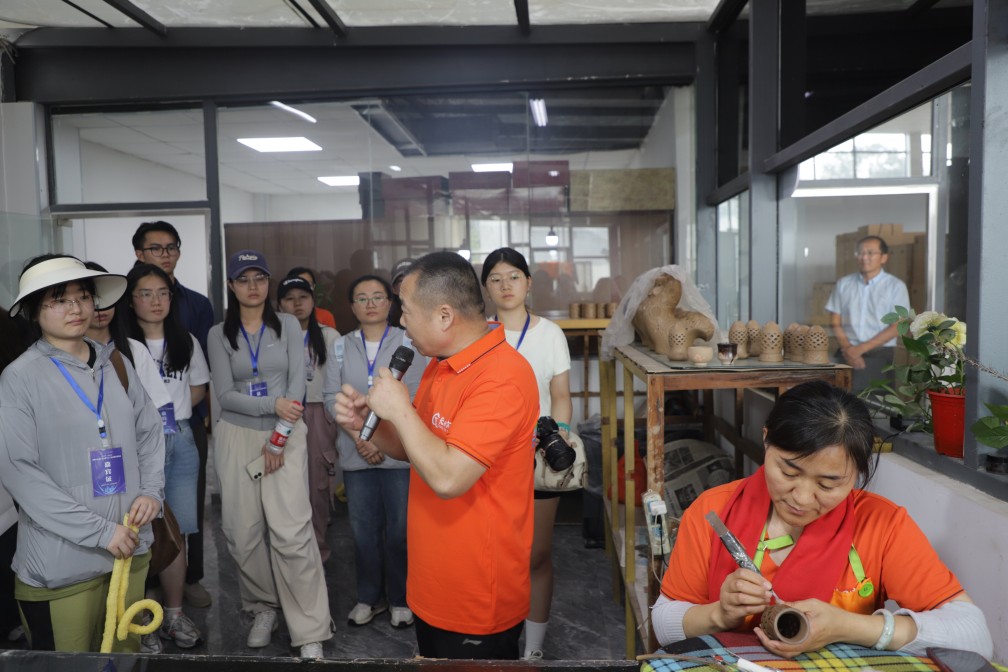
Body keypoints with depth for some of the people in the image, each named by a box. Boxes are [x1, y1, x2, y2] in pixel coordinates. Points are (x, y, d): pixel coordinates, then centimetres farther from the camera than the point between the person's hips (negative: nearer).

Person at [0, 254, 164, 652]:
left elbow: (150, 432, 11)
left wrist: (151, 491, -6)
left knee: (126, 655, 21)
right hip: (60, 561, -4)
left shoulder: (116, 364, 4)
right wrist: (99, 530, -17)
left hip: (130, 545, 5)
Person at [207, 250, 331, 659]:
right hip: (237, 436, 2)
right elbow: (225, 395, -4)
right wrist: (273, 404, -18)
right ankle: (263, 609, 26)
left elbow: (297, 383, -3)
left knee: (291, 531, -11)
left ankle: (310, 634, -3)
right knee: (243, 532, 3)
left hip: (286, 434, -2)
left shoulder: (288, 325, 4)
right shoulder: (219, 334, 5)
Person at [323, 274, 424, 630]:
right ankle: (369, 597, 26)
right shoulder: (341, 347, 9)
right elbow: (332, 397, 3)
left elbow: (413, 397, -7)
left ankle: (400, 599, 20)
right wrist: (359, 438, -10)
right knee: (363, 529, 9)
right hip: (356, 453, 3)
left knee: (399, 529, 3)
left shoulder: (408, 343, 0)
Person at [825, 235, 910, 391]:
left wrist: (861, 348, -11)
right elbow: (835, 323, 9)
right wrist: (847, 348, -8)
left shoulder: (896, 286, 4)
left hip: (880, 354, -1)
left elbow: (896, 327, -2)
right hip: (848, 354, 2)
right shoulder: (844, 284, 11)